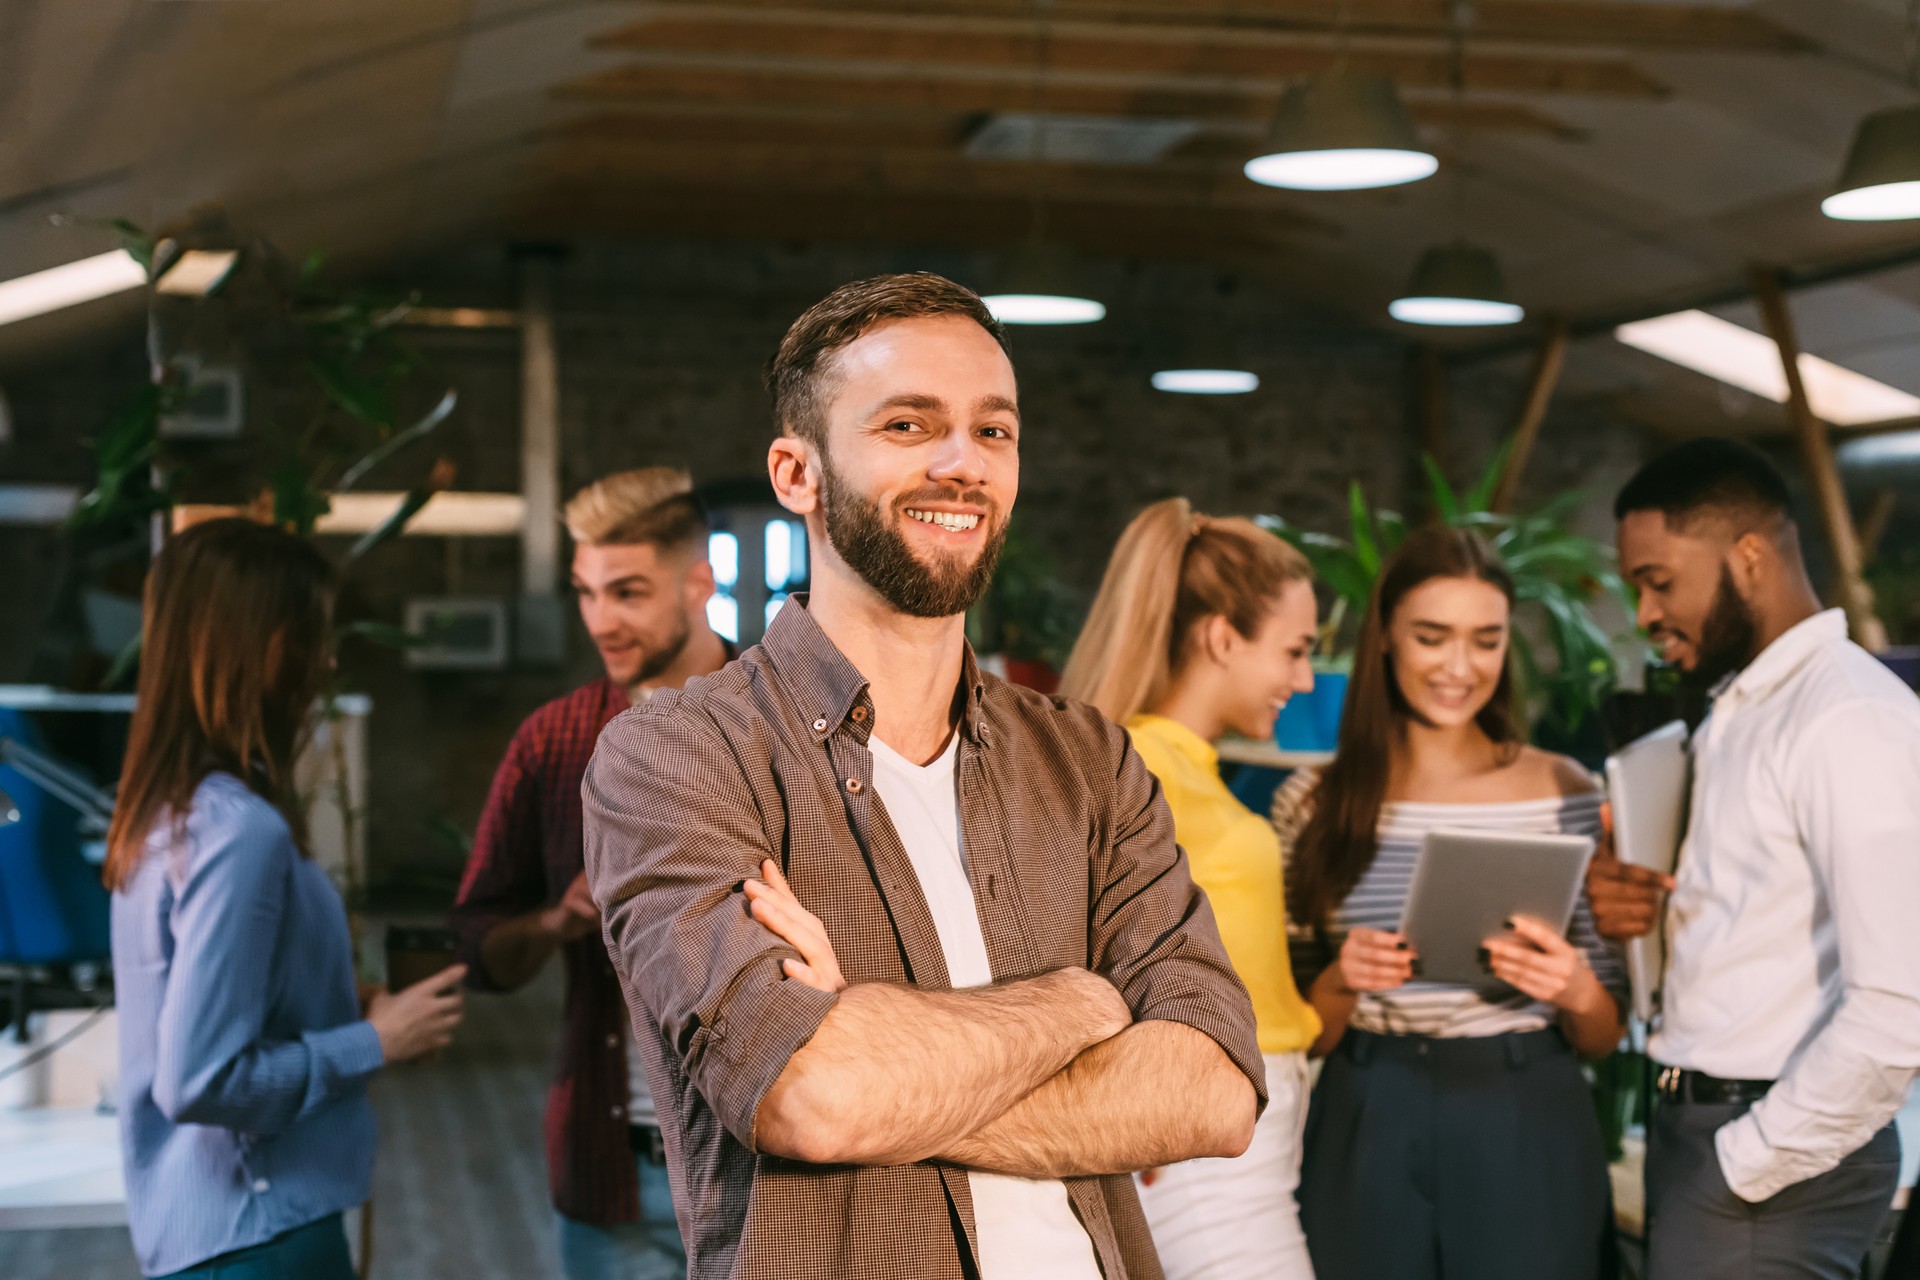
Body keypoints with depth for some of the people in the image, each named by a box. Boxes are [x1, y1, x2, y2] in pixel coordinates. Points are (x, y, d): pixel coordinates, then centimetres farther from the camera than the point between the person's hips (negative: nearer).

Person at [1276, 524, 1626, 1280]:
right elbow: (1300, 1032, 6)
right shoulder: (1314, 804, 2)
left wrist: (1575, 991, -17)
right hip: (1365, 1139, 1)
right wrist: (1340, 984, -14)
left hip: (1526, 1136, -1)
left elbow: (1604, 1038, 4)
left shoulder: (1564, 793, 0)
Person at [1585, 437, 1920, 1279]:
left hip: (1776, 1159, -8)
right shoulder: (1736, 709, 12)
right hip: (1694, 1128, 8)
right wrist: (1639, 914, 2)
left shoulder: (1851, 721, -17)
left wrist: (1746, 1162, -17)